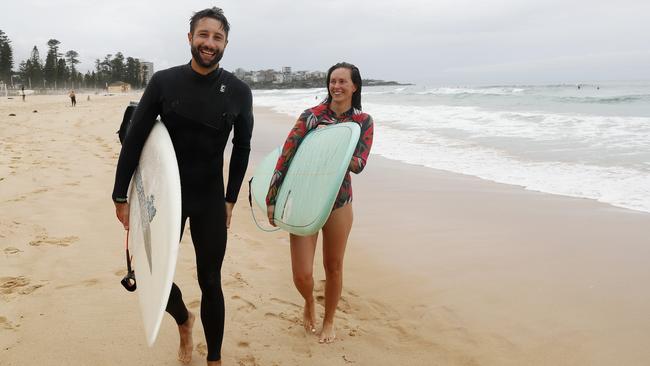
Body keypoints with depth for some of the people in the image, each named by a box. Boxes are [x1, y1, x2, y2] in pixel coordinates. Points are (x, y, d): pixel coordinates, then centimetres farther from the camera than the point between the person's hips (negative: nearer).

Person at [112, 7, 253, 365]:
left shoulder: (238, 92, -5)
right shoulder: (163, 82, -8)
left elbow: (241, 147, 6)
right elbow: (133, 140, -4)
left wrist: (230, 199, 7)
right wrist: (120, 197, -3)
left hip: (210, 201, 0)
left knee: (210, 283, 5)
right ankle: (184, 321, 40)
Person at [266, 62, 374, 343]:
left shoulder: (364, 122, 0)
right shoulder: (311, 115, -5)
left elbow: (359, 164, -11)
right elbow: (285, 155, -8)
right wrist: (272, 199, -11)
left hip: (338, 202, 1)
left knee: (333, 267, 13)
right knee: (302, 274, -2)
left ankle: (328, 321, 38)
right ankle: (309, 302, 35)